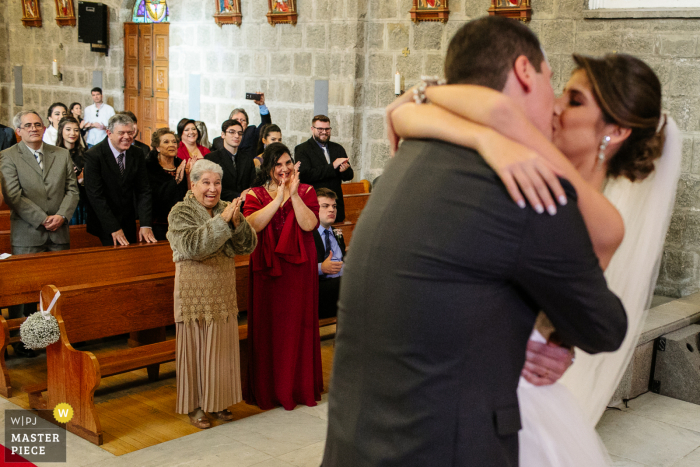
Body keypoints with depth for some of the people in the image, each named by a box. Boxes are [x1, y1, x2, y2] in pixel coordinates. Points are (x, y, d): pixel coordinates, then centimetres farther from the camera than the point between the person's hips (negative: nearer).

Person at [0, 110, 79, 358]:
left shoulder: (62, 155, 11)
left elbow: (72, 189, 7)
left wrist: (61, 215, -10)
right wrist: (43, 220, -14)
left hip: (59, 234, 4)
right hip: (27, 235, -3)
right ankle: (21, 339, 11)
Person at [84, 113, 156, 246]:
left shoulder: (137, 155, 1)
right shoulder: (93, 155, -14)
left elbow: (144, 191, -1)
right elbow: (96, 196, -16)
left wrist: (146, 225, -13)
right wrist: (114, 229, -21)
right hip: (105, 226, -4)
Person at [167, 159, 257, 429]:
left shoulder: (226, 209, 6)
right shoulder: (181, 212, -7)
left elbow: (248, 246, -1)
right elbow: (191, 246, -24)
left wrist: (237, 222, -20)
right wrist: (222, 221, -27)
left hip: (223, 295, 5)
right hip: (194, 294, -4)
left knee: (222, 349, 10)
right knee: (195, 348, 3)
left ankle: (218, 401, 25)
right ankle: (194, 405, 16)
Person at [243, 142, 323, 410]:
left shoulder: (306, 192, 7)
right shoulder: (255, 194, 6)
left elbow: (309, 224, -10)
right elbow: (251, 225, -13)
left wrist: (294, 194, -16)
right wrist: (279, 198, -15)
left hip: (298, 268, 0)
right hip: (267, 268, 0)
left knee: (299, 325, 2)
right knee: (268, 327, 2)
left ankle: (300, 387, 15)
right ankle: (268, 390, 13)